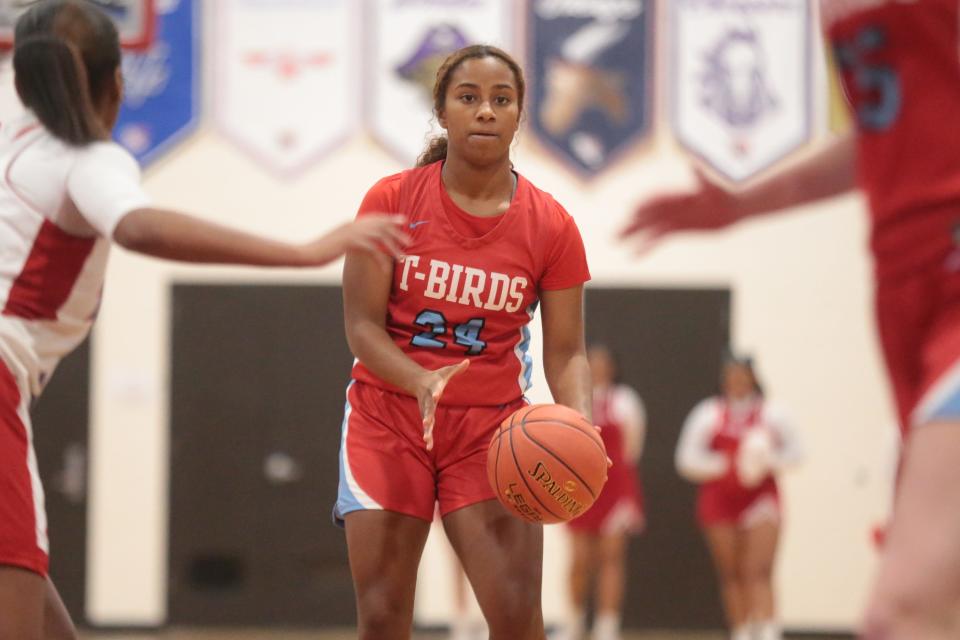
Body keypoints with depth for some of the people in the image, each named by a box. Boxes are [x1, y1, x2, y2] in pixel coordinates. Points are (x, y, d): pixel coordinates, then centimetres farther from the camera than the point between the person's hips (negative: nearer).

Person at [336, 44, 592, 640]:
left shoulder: (551, 226, -3)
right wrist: (420, 380, -27)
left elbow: (566, 351, -2)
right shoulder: (392, 201, -5)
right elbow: (362, 324, -8)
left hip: (490, 426, 0)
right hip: (388, 414, 0)